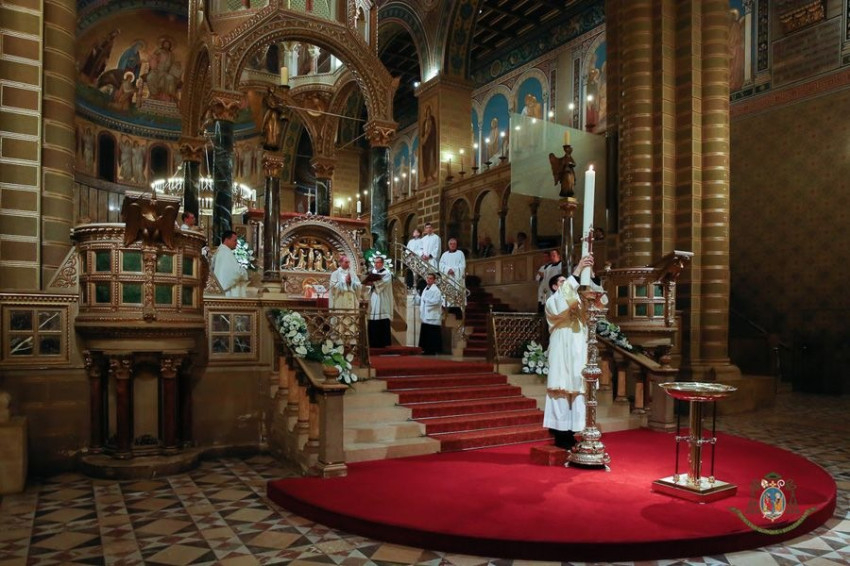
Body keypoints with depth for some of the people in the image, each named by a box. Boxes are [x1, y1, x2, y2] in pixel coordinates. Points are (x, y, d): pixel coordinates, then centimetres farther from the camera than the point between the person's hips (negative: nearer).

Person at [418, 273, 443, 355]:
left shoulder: (436, 290, -10)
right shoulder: (425, 289, 17)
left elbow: (436, 301, -21)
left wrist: (426, 300, -13)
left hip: (432, 316, -9)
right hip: (425, 316, 9)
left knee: (432, 335, -5)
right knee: (425, 334, 10)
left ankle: (432, 350, -1)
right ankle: (427, 349, 17)